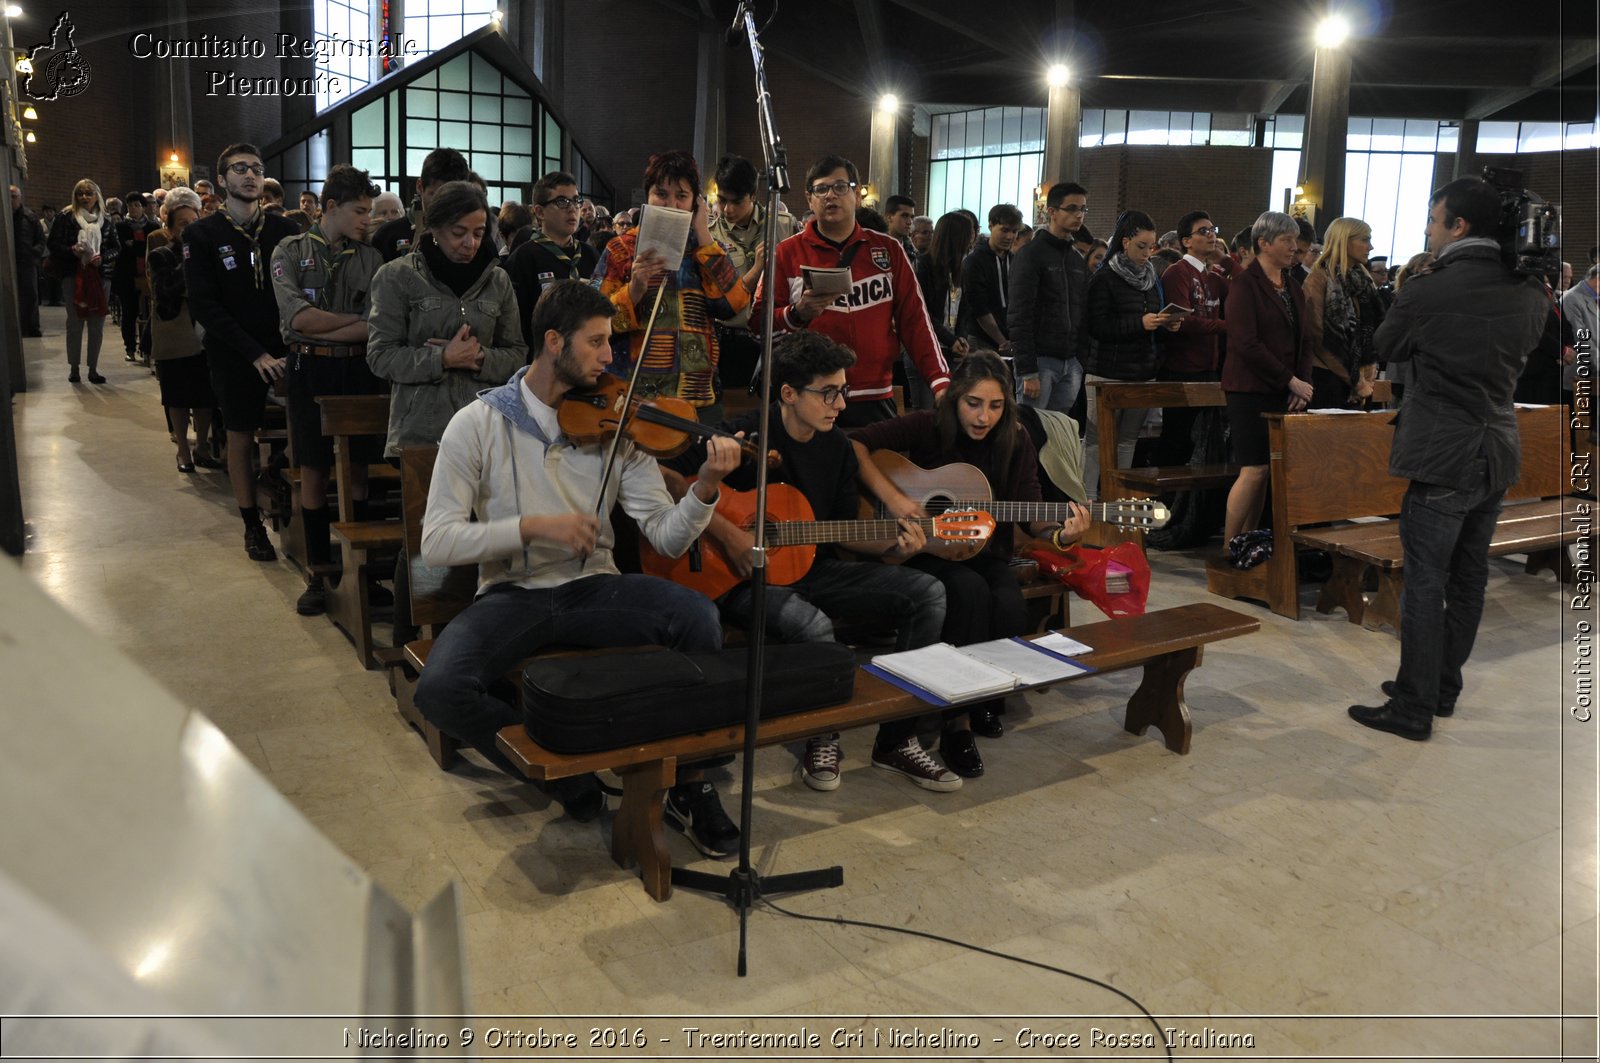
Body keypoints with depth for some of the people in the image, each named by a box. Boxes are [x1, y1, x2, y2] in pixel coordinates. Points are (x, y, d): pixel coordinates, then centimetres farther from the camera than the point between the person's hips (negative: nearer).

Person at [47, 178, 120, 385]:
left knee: (97, 323, 3)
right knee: (75, 322, 2)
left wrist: (103, 257, -13)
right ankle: (73, 368, 11)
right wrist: (71, 250, -18)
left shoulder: (106, 219, 6)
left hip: (99, 274, 2)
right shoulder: (66, 216, 0)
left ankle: (93, 369, 10)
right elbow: (52, 243, -1)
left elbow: (115, 248, 6)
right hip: (73, 274, -2)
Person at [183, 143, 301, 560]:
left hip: (284, 351, 1)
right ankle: (252, 525, 18)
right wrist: (255, 353, -16)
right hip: (234, 357, -1)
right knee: (241, 439, 6)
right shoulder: (202, 235, -2)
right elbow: (204, 305, -8)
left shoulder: (284, 229, 4)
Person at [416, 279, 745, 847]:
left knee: (697, 614, -27)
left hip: (593, 588, 1)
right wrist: (534, 526, -21)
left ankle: (690, 783, -7)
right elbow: (436, 542, -9)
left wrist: (706, 487, -22)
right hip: (511, 594, -1)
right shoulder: (478, 423, -3)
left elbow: (666, 538, -2)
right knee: (441, 690, -29)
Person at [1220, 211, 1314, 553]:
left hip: (1283, 394, 7)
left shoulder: (1292, 286, 17)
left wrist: (1303, 384, 2)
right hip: (1251, 390, -7)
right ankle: (1228, 548, -3)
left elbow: (1304, 339, 18)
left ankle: (1248, 544, 12)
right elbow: (1246, 344, -15)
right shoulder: (1244, 284, -7)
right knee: (1255, 468, -11)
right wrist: (1291, 380, -13)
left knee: (1267, 469, 5)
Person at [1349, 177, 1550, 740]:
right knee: (1469, 577, 15)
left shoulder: (1426, 293, -15)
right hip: (1499, 452, 7)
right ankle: (1443, 687, 27)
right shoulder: (1530, 293, 2)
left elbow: (1385, 349, 2)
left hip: (1443, 456, -7)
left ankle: (1414, 708, 3)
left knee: (1425, 582, -1)